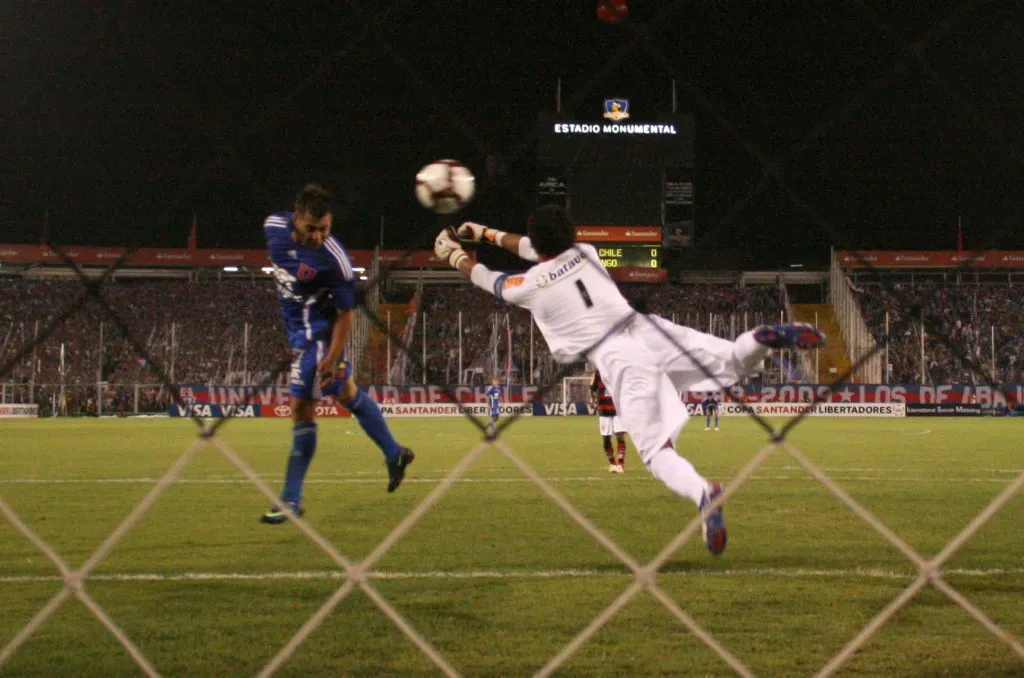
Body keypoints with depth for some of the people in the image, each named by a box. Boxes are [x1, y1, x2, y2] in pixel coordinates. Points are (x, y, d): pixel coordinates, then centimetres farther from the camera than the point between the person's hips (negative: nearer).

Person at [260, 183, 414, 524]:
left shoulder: (335, 259, -30)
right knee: (346, 392, 20)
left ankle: (291, 500, 4)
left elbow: (345, 314, -20)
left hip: (317, 333, -8)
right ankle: (394, 454, 38)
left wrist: (331, 359, -21)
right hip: (296, 327, 8)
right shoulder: (274, 225, -12)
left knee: (301, 410, -6)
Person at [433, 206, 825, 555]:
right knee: (734, 360, 6)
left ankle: (701, 490, -38)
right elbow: (543, 252, 41)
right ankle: (764, 337, -29)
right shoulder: (584, 254, 20)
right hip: (646, 330, 4)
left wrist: (452, 253, 48)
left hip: (615, 358, -4)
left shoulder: (530, 285, 8)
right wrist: (487, 234, 52)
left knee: (656, 450, -8)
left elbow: (485, 278, 29)